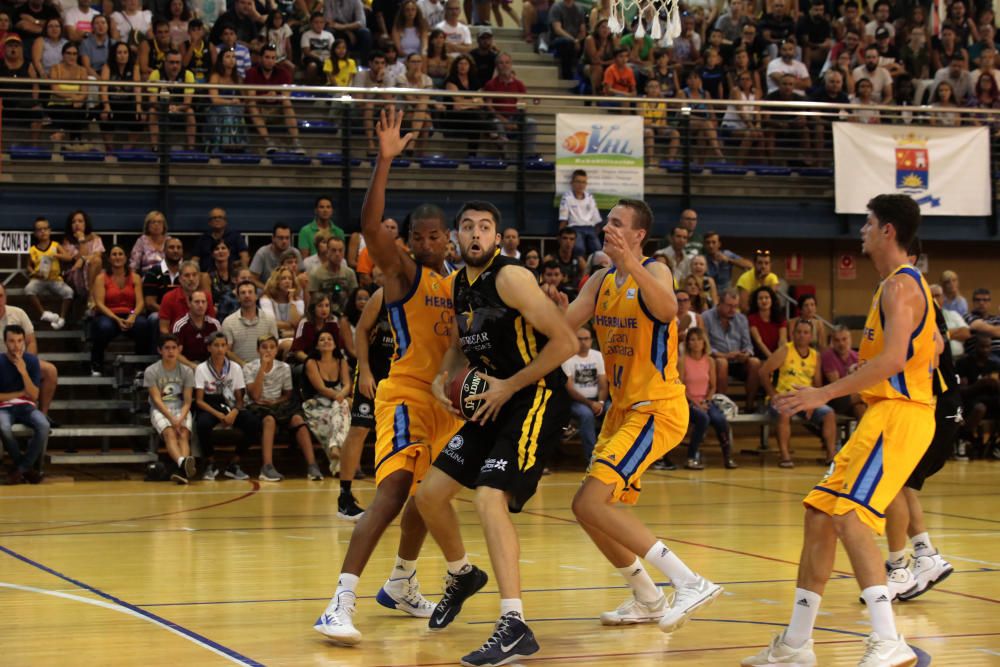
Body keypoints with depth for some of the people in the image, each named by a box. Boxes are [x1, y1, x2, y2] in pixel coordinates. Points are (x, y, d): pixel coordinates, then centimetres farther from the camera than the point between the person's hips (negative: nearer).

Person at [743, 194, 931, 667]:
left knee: (850, 517, -23)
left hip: (898, 413, -11)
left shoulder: (900, 286, -12)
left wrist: (826, 393, -26)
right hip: (882, 413, 11)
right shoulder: (901, 284, 20)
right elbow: (934, 344, 30)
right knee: (820, 514, 9)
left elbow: (893, 359, -25)